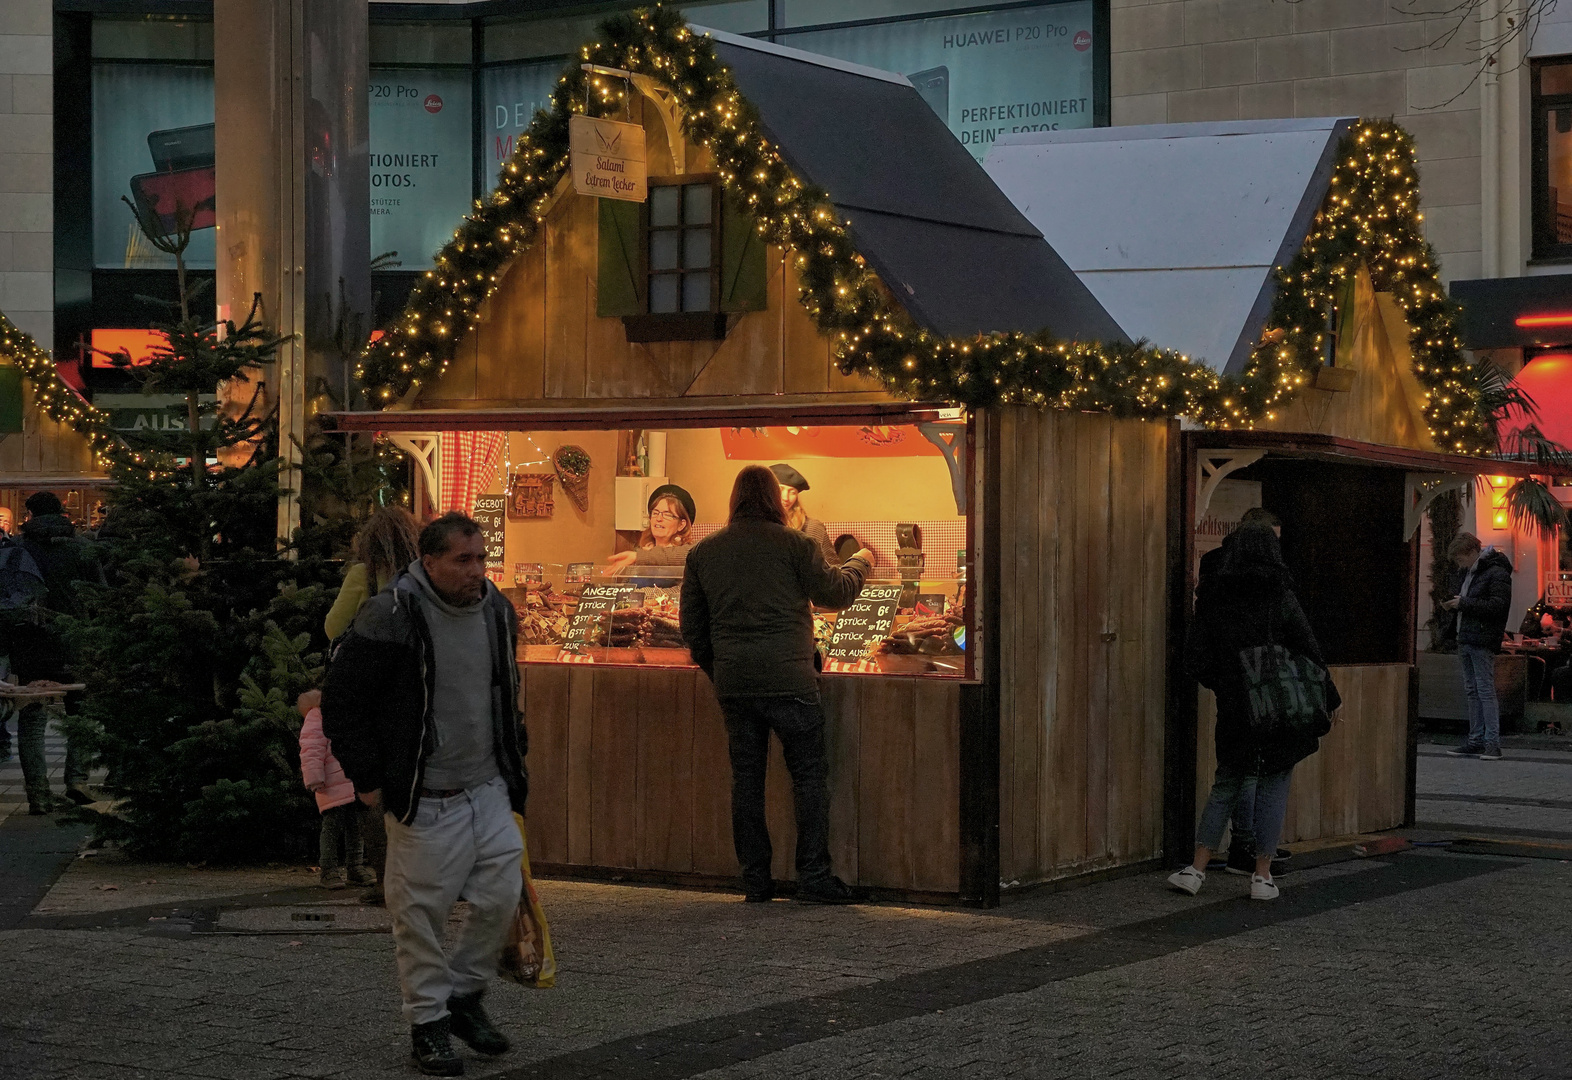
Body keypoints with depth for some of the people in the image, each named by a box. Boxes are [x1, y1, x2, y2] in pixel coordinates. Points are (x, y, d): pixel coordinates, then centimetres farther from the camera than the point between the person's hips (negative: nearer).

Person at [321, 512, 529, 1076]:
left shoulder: (497, 612, 6)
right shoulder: (390, 618, -15)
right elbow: (341, 702, -9)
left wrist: (512, 765, 19)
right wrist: (367, 779, -9)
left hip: (488, 788, 6)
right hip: (423, 798, -6)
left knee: (501, 895, 1)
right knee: (422, 912, -1)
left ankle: (465, 994, 22)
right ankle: (428, 1021, 13)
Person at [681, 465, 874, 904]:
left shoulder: (703, 552, 9)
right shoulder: (793, 544, -4)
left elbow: (692, 628, 13)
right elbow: (834, 593, 6)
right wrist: (860, 562, 25)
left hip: (732, 681, 4)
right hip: (788, 678, -4)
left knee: (746, 778, 9)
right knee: (809, 773, 2)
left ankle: (755, 880, 11)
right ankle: (813, 876, -1)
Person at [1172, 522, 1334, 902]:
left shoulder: (1212, 602, -1)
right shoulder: (1282, 599, -7)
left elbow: (1195, 661, -1)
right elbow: (1310, 655, -6)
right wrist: (1327, 703, 5)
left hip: (1234, 712, 2)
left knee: (1226, 786, 14)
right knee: (1274, 786, 7)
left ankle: (1197, 868, 11)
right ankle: (1262, 875, 5)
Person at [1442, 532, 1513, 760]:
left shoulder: (1497, 574, -10)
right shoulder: (1469, 572, 18)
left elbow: (1498, 606, -19)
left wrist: (1464, 603, -19)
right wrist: (1453, 605, 5)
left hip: (1483, 641, -9)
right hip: (1467, 639, 9)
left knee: (1485, 690, -10)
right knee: (1472, 691, 11)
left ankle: (1492, 743, -9)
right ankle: (1475, 741, 15)